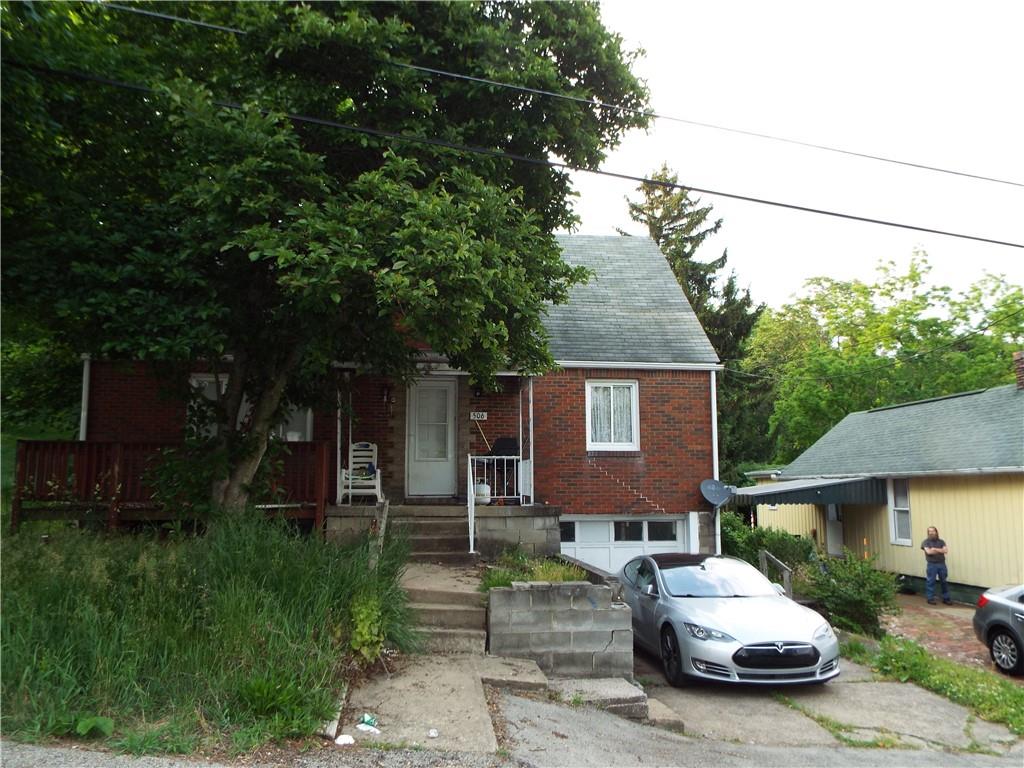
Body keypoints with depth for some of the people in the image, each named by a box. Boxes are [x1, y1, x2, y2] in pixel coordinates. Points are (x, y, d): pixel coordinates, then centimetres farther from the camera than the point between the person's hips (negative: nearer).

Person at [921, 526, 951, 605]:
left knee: (944, 581, 6)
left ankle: (946, 598, 16)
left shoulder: (941, 542, 11)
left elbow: (946, 551, -4)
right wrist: (940, 551, -5)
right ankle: (930, 599, 7)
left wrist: (935, 549, -12)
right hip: (932, 564, -3)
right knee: (931, 582, 0)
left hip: (942, 564, 3)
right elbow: (928, 552, -14)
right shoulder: (925, 542, 1)